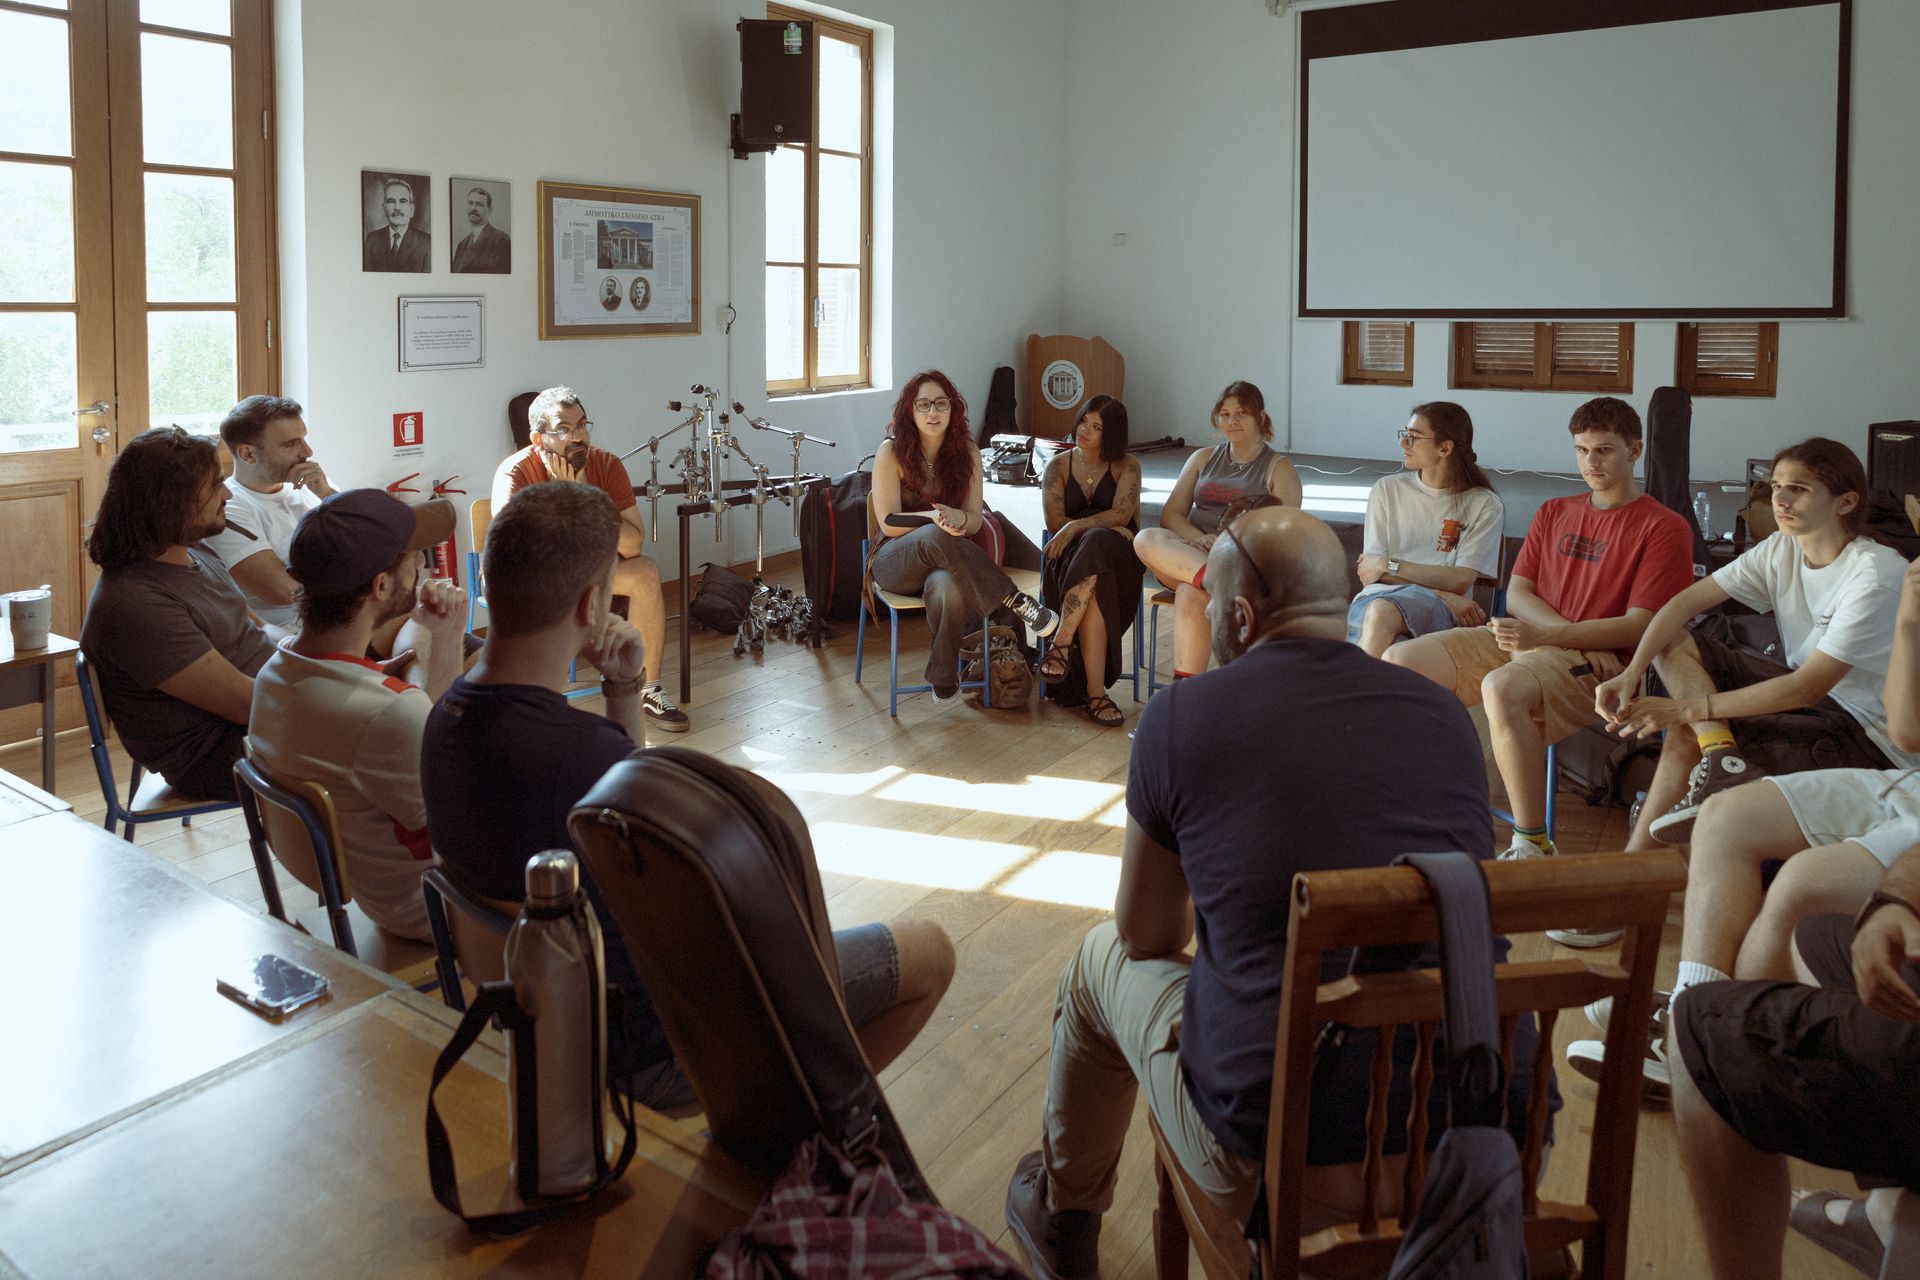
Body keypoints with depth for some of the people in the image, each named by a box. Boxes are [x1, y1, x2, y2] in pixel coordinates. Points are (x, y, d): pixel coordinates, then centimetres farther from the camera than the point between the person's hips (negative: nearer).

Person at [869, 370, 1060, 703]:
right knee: (936, 536, -40)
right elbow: (888, 523, -9)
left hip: (947, 559, 2)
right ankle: (1018, 602, -35)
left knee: (948, 585, -39)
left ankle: (944, 679, -23)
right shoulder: (892, 451, -7)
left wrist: (959, 518, -22)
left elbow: (975, 520, 2)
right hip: (896, 559, -2)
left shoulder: (966, 451, 3)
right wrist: (933, 517, -26)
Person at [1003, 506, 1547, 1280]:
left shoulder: (1180, 717, -6)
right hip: (1494, 1146, 4)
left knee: (1103, 961, 23)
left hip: (1286, 1162, -4)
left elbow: (1149, 939, 7)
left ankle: (1063, 1216, 48)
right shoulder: (1446, 714, 4)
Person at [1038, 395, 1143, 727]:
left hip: (1117, 556, 0)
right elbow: (1055, 521, 0)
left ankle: (1062, 643, -39)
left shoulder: (1127, 466, 8)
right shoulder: (1058, 466, 12)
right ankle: (1095, 690, -41)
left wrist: (1077, 527, -21)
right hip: (1069, 559, 1)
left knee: (1095, 544, -39)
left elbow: (1121, 514, -8)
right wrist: (1109, 528, -9)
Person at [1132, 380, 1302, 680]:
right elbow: (1170, 514, 11)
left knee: (1191, 594, -36)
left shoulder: (1280, 468, 9)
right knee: (1146, 540, -29)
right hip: (1185, 556, 4)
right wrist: (1199, 539, -12)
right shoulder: (1203, 458, 22)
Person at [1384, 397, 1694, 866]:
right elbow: (1517, 593, 12)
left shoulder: (1664, 528, -1)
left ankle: (1532, 846, -29)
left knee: (1502, 688, -39)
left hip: (1598, 661, -7)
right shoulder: (1554, 513, 20)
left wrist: (1544, 636, -21)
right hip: (1523, 638, 7)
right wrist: (1574, 633, -8)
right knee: (1400, 660, -11)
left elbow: (1639, 628, -11)